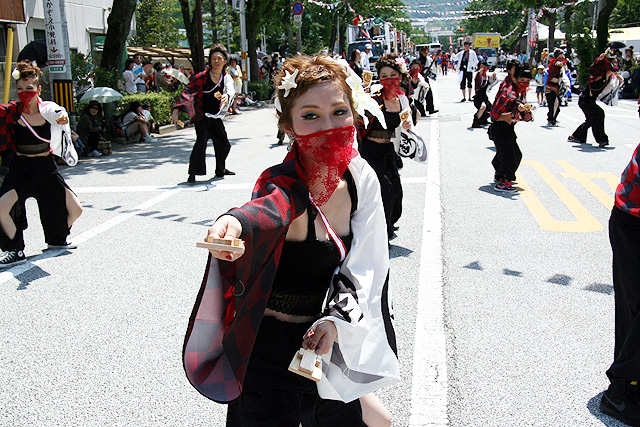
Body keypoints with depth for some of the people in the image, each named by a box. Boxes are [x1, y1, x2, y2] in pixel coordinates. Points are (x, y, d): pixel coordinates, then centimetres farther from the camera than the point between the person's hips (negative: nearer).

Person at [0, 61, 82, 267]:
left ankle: (57, 239, 32)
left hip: (46, 167, 1)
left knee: (75, 210, 1)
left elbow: (59, 113, -32)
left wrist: (63, 117, -54)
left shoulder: (47, 110, -10)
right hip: (20, 167, -1)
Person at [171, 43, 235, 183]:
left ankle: (220, 170, 40)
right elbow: (187, 92, -9)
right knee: (201, 140, -24)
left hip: (216, 117, 5)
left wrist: (226, 96, -43)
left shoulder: (226, 77, 3)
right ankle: (192, 174, -21)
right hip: (201, 116, -5)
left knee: (224, 145, 16)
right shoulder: (202, 77, -10)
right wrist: (176, 110, -19)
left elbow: (230, 90, -17)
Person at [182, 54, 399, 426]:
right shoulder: (286, 186, -24)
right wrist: (234, 223, -70)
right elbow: (268, 212, -48)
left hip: (334, 349, 5)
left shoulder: (361, 178, -8)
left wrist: (337, 319, -21)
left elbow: (363, 267, -5)